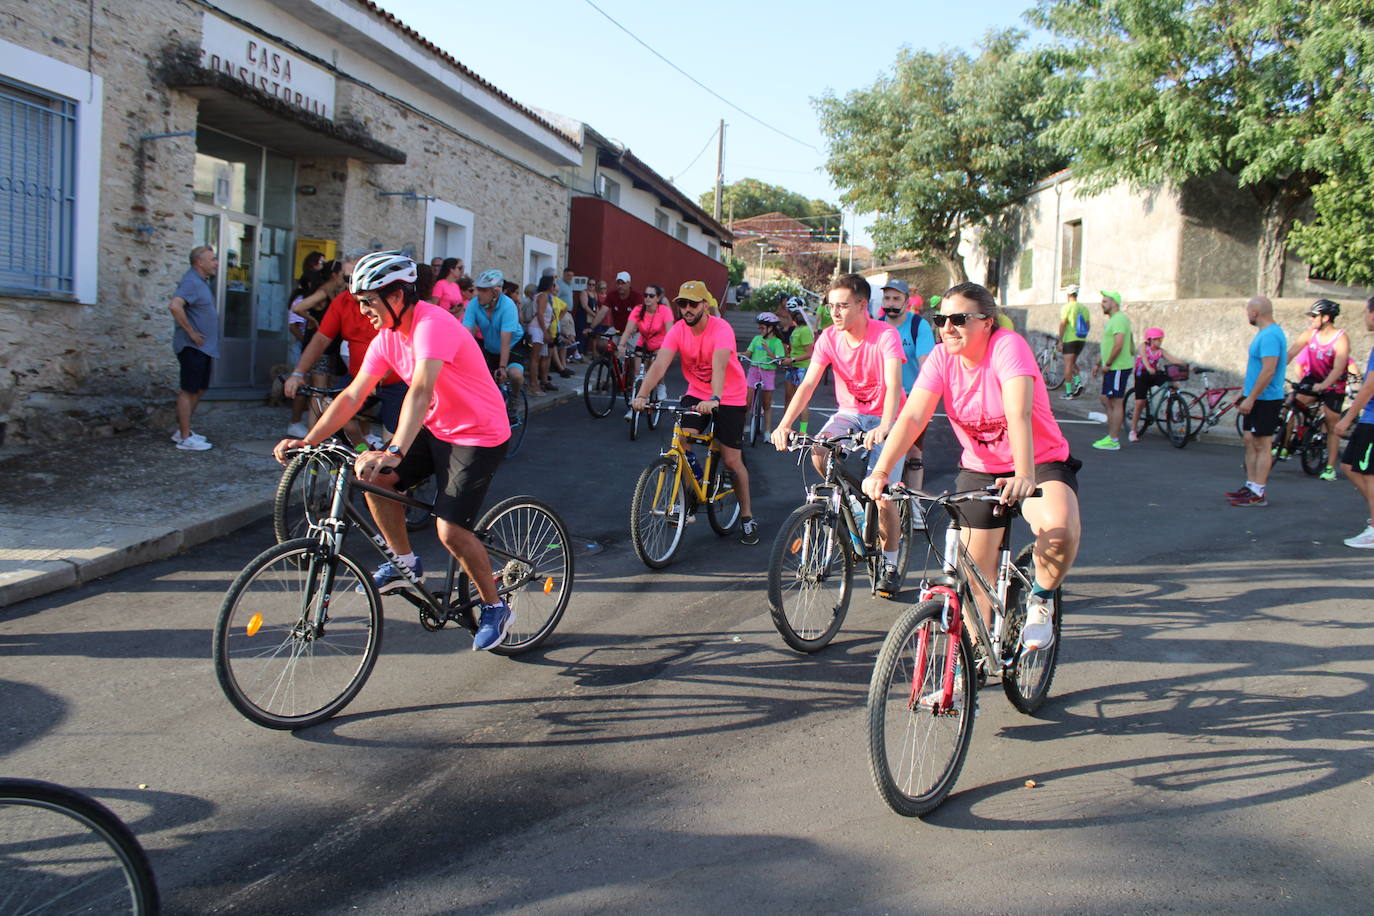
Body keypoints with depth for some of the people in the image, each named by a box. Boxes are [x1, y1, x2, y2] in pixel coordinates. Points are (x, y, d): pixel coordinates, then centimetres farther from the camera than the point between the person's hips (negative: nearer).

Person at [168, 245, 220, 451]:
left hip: (204, 347, 10)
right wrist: (191, 332, -24)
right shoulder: (191, 282, -16)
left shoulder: (203, 282, 15)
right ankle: (185, 438, 0)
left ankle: (182, 430, 24)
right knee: (189, 391, -5)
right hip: (192, 347, -10)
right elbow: (174, 305, -31)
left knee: (199, 389, 15)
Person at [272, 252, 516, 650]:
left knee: (450, 530, -15)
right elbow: (353, 396, 1)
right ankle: (404, 562, 14)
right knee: (373, 478, -6)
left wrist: (395, 452, -51)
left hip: (479, 435, -8)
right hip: (436, 428, 9)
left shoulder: (432, 326, -26)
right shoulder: (387, 337, 1)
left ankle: (495, 608, 7)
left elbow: (421, 391, -39)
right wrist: (307, 440, -9)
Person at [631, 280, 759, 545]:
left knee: (732, 461, 0)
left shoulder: (721, 329, -23)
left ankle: (747, 516, 20)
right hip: (696, 394, 4)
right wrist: (642, 395, -38)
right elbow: (659, 364, -23)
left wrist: (714, 399, -56)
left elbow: (719, 365, -40)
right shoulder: (678, 330, -11)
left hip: (728, 399, -4)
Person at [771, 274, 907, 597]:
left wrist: (884, 428, -53)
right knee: (819, 454, -27)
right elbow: (808, 383, -17)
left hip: (884, 418, -4)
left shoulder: (885, 335, -22)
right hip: (849, 412, 4)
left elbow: (893, 385, -35)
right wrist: (784, 424, -31)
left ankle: (891, 565, 11)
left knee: (882, 494, -10)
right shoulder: (829, 338, -10)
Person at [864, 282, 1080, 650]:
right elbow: (912, 417, -23)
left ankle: (1041, 598, -3)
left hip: (1041, 463, -4)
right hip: (979, 470, 4)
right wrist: (881, 470, -38)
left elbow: (1018, 414, -37)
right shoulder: (941, 358, -11)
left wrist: (1024, 476, -52)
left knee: (1061, 527, -34)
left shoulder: (1008, 346, -23)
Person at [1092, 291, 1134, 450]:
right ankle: (1110, 435, 19)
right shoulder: (1112, 319, 19)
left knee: (1116, 403, -7)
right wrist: (1099, 364, 22)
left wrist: (1107, 364, -19)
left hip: (1118, 368, -11)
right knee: (1106, 401, 14)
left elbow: (1119, 345, -24)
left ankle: (1113, 441, -4)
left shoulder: (1119, 319, -15)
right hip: (1111, 369, 11)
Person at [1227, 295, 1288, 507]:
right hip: (1255, 398, 10)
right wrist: (1244, 392, 23)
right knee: (1250, 442, 14)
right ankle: (1251, 486, 20)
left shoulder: (1270, 336, -19)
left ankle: (1258, 494, -2)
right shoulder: (1264, 333, 14)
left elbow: (1268, 371, -25)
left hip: (1265, 400, -10)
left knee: (1261, 445, -6)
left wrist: (1251, 398, -24)